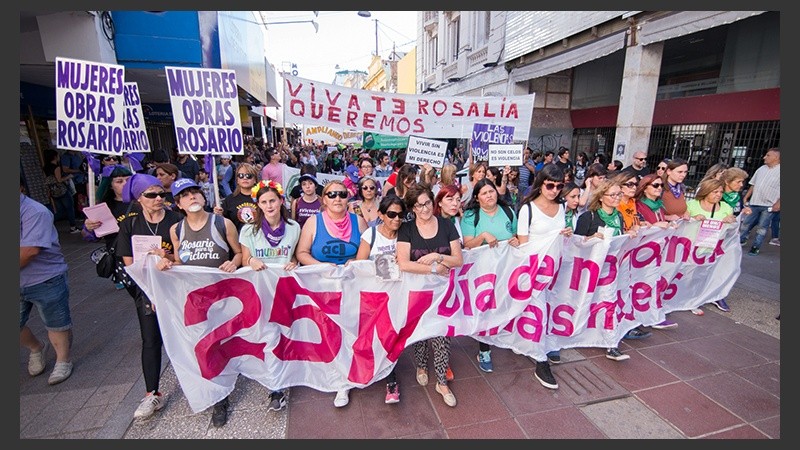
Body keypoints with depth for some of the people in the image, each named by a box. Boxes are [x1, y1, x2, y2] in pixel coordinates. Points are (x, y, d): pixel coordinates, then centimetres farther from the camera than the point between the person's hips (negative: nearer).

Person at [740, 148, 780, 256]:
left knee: (761, 227, 3)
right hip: (754, 203, 5)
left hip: (769, 206, -4)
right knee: (746, 223, 8)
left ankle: (756, 247, 12)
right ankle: (741, 240, 22)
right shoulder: (761, 169, 9)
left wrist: (778, 203, -17)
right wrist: (746, 197, 11)